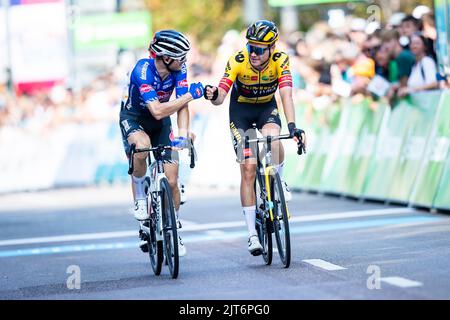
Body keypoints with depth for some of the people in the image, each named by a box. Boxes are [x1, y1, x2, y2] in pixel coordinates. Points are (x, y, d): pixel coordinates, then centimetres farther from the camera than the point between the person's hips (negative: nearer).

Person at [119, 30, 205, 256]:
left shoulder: (178, 68, -18)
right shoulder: (143, 70, -33)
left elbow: (182, 107, -22)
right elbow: (157, 111, -40)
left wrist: (183, 134, -38)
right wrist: (190, 95, -38)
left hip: (161, 122, 4)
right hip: (133, 118, -4)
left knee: (171, 180, -5)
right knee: (142, 147, -40)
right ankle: (140, 198, -15)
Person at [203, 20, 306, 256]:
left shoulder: (280, 61, -25)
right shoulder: (237, 62, -27)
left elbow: (286, 95, -34)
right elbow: (220, 97, -32)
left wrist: (292, 126, -48)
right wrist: (213, 96, -56)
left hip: (267, 108, 1)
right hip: (241, 110, -1)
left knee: (273, 139, -34)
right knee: (248, 169, -9)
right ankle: (252, 234, -4)